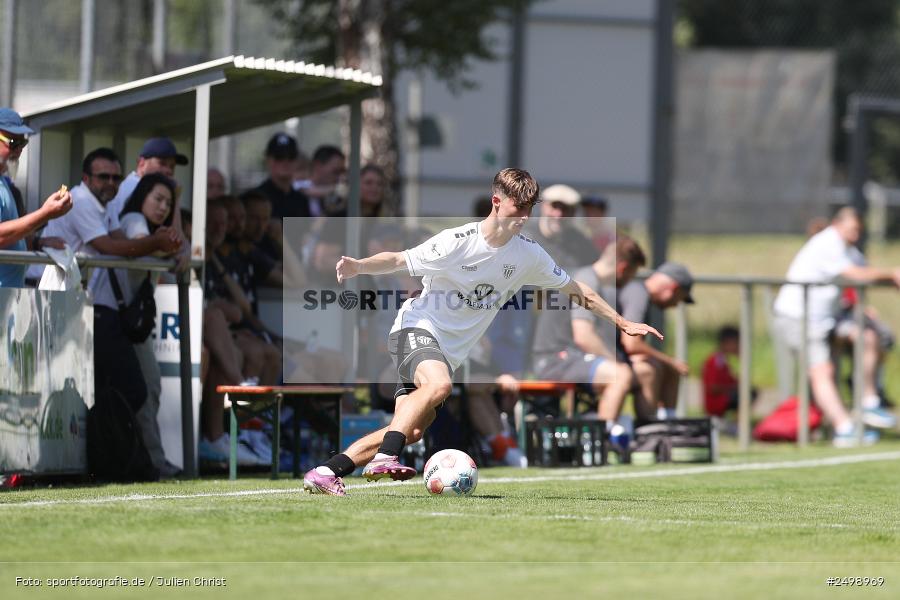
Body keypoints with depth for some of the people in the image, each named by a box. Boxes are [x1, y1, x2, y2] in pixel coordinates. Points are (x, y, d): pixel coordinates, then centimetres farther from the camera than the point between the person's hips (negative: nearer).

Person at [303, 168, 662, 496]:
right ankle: (385, 459, -39)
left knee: (412, 431, -9)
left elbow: (575, 289, 13)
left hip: (450, 351, 6)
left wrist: (623, 324, 15)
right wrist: (359, 266, -33)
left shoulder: (528, 254, 1)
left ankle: (327, 472, -8)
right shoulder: (457, 242, -16)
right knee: (438, 385, -37)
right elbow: (398, 261, -13)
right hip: (417, 328, -6)